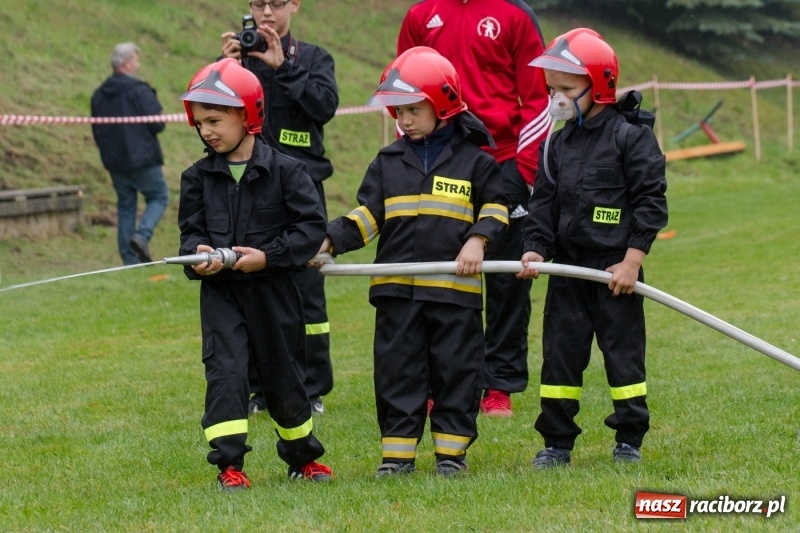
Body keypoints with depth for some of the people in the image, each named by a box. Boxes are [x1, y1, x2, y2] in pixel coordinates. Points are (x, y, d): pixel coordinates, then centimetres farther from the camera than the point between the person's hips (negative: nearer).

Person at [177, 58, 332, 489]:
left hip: (272, 291, -1)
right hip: (220, 292, 1)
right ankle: (228, 463, -10)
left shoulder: (284, 171, -7)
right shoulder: (198, 178, 3)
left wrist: (268, 255, -20)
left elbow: (311, 226, -9)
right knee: (225, 371, -13)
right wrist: (198, 253, -19)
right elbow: (190, 230, 4)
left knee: (282, 376, 11)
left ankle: (303, 456, 31)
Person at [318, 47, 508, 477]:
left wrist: (478, 240, -8)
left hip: (455, 285, -2)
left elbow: (495, 206, 9)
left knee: (456, 368, 2)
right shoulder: (388, 163, 10)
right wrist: (331, 241, -7)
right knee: (397, 369, 3)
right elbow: (366, 215, 7)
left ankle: (452, 449, 11)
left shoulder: (473, 159, 3)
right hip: (397, 287, 2)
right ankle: (398, 451, 8)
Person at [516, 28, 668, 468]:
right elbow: (543, 202, 13)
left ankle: (629, 439, 11)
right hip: (567, 268, 6)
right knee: (560, 352, 6)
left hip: (615, 268, -6)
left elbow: (651, 201, -9)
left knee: (623, 350, 1)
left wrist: (632, 259, -13)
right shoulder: (558, 144, 10)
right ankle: (557, 442, 13)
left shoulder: (631, 136, -8)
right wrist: (536, 249, -2)